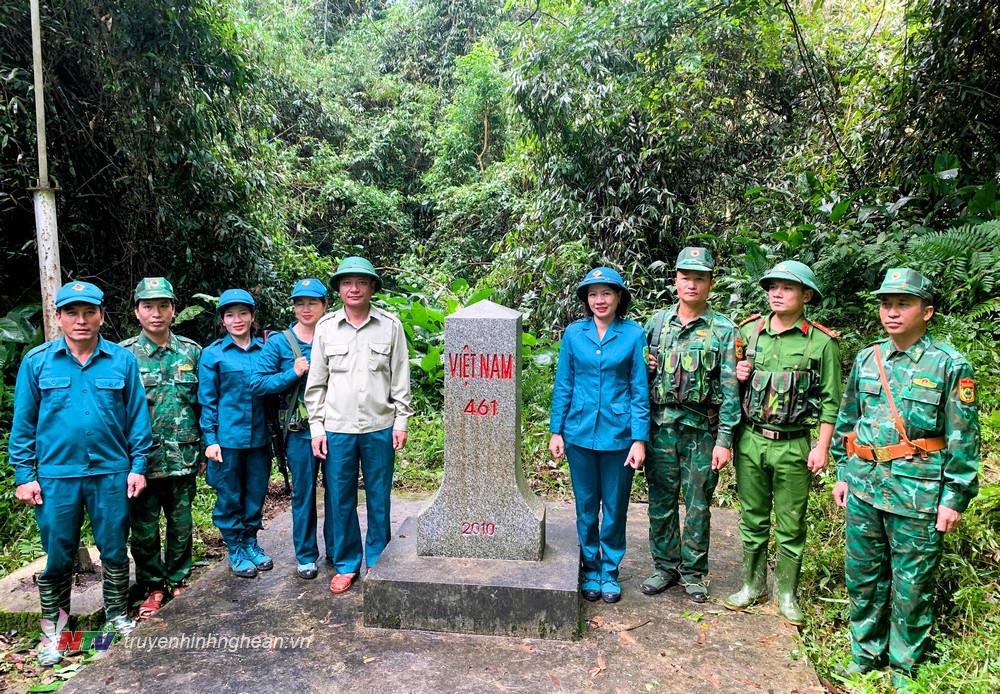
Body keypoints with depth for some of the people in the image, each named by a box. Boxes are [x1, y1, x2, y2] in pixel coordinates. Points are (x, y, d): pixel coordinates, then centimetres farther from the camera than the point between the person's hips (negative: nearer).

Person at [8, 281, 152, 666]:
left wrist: (137, 466, -1)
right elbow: (22, 423, 2)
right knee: (57, 558, 10)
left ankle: (118, 616, 30)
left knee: (115, 551, 11)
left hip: (111, 474, 0)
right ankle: (52, 629, 29)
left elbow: (137, 417, 2)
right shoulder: (37, 361, 0)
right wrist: (23, 475, -1)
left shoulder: (123, 360, 0)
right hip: (55, 477, 0)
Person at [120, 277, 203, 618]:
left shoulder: (192, 352, 4)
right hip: (143, 458, -1)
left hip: (183, 458, 2)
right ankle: (152, 589, 25)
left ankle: (178, 581, 30)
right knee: (145, 529, 8)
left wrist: (203, 450, 7)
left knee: (181, 524, 12)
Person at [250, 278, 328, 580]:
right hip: (300, 430, -1)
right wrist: (293, 374, -15)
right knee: (303, 493, 9)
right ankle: (306, 556, 24)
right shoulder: (279, 342, -1)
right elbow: (257, 383, -5)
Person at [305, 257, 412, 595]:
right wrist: (316, 427, 2)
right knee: (339, 500, 7)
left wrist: (401, 421, 0)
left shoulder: (390, 325, 1)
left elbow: (400, 378, 4)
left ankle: (378, 562, 25)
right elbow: (316, 382, 6)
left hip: (380, 427, -1)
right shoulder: (326, 326, 4)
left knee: (379, 499, 8)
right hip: (337, 428, 1)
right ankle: (345, 565, 23)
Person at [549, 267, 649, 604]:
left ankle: (610, 571, 28)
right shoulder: (574, 333, 1)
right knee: (586, 507, 13)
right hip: (580, 434, 2)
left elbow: (640, 391, -4)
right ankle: (590, 569, 30)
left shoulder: (634, 334, -5)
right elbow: (563, 386, 6)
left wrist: (639, 439, -7)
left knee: (614, 508, 10)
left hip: (618, 435, -1)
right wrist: (556, 431, 4)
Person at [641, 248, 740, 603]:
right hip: (661, 426, 3)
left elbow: (730, 389, -5)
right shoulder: (657, 322, 7)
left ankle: (693, 572, 25)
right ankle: (665, 566, 27)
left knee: (698, 505, 8)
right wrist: (645, 367, -7)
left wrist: (724, 440, -10)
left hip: (702, 430, -2)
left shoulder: (724, 330, -3)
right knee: (661, 502, 10)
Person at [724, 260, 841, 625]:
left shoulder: (821, 342, -5)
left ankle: (786, 591, 25)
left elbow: (830, 401, -3)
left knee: (791, 525, 9)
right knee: (753, 519, 14)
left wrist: (822, 446, -7)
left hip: (793, 445, -3)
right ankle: (753, 584, 29)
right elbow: (732, 384, 16)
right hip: (750, 441, 3)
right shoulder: (748, 330, 4)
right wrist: (737, 376, -6)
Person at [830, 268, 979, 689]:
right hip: (864, 489, 4)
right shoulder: (866, 360, 7)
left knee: (911, 587, 8)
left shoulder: (949, 365, -6)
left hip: (918, 494, -4)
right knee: (862, 576, 14)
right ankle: (864, 654, 32)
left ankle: (904, 668, 26)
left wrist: (954, 499, -7)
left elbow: (964, 438, -5)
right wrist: (843, 474, 14)